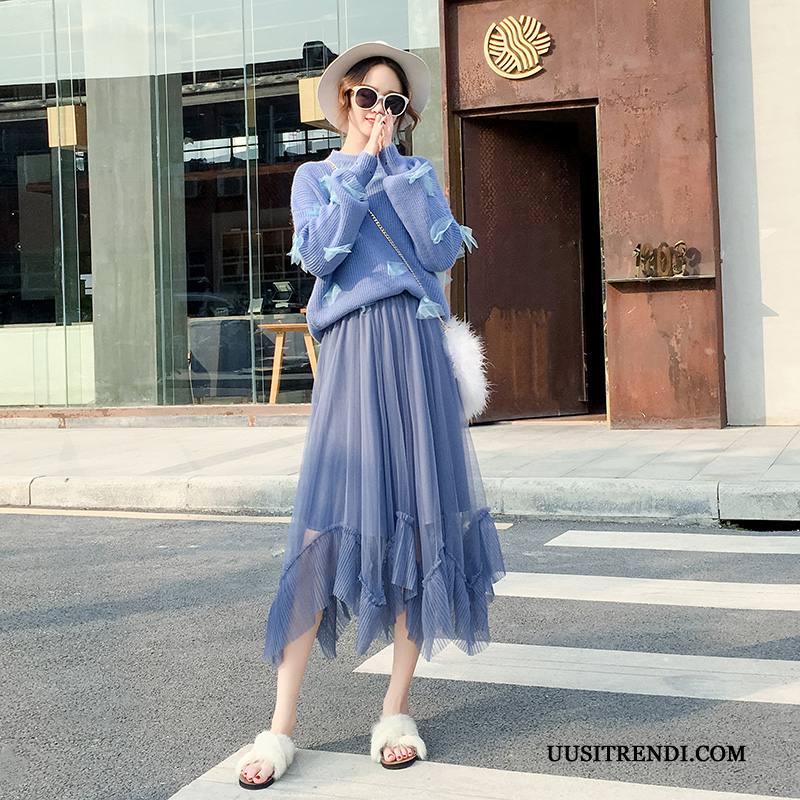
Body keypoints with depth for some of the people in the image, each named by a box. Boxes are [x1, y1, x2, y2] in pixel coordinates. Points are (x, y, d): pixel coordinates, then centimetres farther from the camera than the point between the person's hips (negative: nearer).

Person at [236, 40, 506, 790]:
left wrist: (393, 165, 0)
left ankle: (397, 708, 11)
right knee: (328, 524, -10)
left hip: (416, 349, 2)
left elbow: (441, 251, -1)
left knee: (420, 519, 0)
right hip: (350, 349, -2)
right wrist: (361, 167, -1)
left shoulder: (419, 171, 17)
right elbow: (319, 253, -5)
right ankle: (282, 725, -3)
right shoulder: (314, 176, 14)